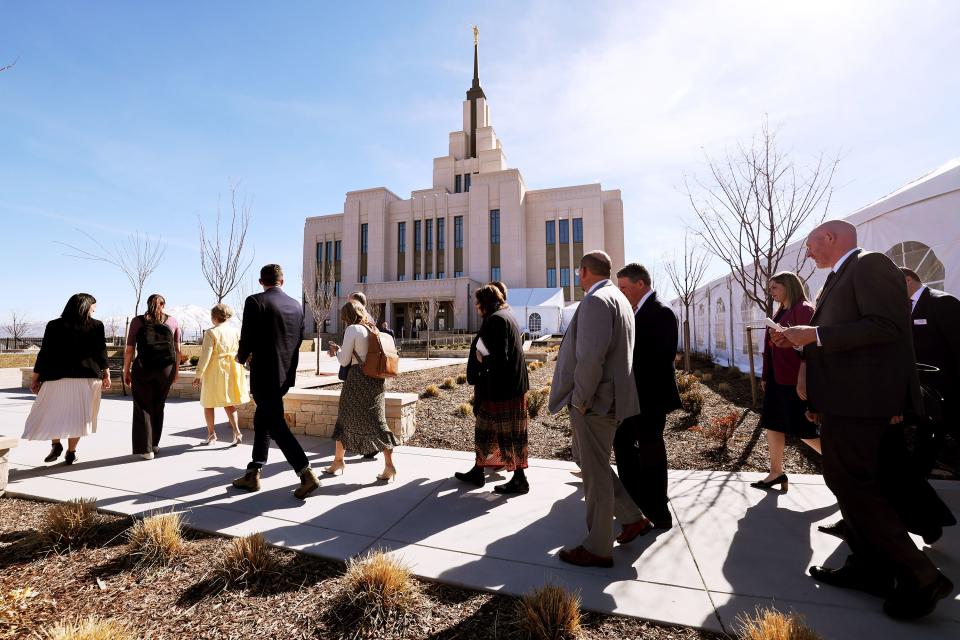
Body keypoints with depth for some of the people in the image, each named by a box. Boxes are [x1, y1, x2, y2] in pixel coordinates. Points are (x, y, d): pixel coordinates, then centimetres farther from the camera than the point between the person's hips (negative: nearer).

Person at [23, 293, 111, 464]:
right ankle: (71, 452, 12)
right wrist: (106, 375, 6)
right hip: (87, 377, 0)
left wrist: (35, 378, 8)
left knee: (49, 413, 18)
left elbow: (44, 353, 1)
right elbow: (101, 353, 0)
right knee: (78, 415, 8)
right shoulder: (96, 325, 0)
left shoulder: (54, 325, 3)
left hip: (57, 377, 0)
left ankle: (56, 444, 9)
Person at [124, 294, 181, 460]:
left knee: (143, 407, 9)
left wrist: (126, 371, 7)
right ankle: (154, 444, 27)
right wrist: (176, 369, 14)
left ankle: (146, 448, 9)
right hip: (166, 369, 1)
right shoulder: (172, 321, 4)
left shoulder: (137, 321, 2)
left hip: (143, 369, -1)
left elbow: (129, 350, -1)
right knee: (158, 407, 16)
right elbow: (177, 349, 5)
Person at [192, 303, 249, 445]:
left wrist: (198, 374, -6)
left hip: (214, 371, -4)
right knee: (229, 403, 14)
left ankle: (211, 434, 19)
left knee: (208, 403, 13)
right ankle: (236, 431, 0)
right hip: (232, 370, 5)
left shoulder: (211, 332, -11)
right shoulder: (236, 332, 3)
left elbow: (205, 355, -14)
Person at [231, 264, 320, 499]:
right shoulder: (296, 305, 7)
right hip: (286, 373, 7)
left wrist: (242, 357, 9)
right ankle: (253, 475, 29)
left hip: (265, 374, -7)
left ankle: (307, 474, -5)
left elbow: (247, 338, -12)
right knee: (261, 421, 20)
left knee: (276, 425, -2)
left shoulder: (255, 301, -11)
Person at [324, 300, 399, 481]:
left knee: (345, 419, 11)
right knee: (376, 421, 7)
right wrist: (339, 351, 23)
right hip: (375, 379, 6)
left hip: (357, 379, -6)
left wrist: (337, 351, 15)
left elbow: (345, 361, -5)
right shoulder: (374, 330, 13)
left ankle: (338, 463, 26)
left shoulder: (352, 329, -7)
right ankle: (389, 466, 5)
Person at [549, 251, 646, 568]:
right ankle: (633, 517, 34)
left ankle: (598, 548, 20)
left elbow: (591, 357, -27)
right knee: (594, 466, 23)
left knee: (595, 473, 3)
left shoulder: (596, 301, -17)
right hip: (605, 399, 10)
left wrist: (580, 399, -16)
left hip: (593, 402, -10)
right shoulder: (619, 299, 15)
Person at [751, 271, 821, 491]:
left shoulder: (803, 309, -10)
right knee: (773, 424, 10)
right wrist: (765, 376, 15)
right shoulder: (779, 313, 15)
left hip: (794, 380, -9)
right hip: (776, 379, 9)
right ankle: (776, 472, 18)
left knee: (804, 430, -1)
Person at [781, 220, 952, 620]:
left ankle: (920, 576, 8)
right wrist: (803, 338, 11)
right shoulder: (842, 275, 18)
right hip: (844, 396, 10)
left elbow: (887, 327, -21)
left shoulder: (870, 263, -10)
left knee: (851, 484, -5)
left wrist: (814, 334, -20)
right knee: (849, 482, 15)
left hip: (857, 396, -10)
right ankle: (869, 567, 27)